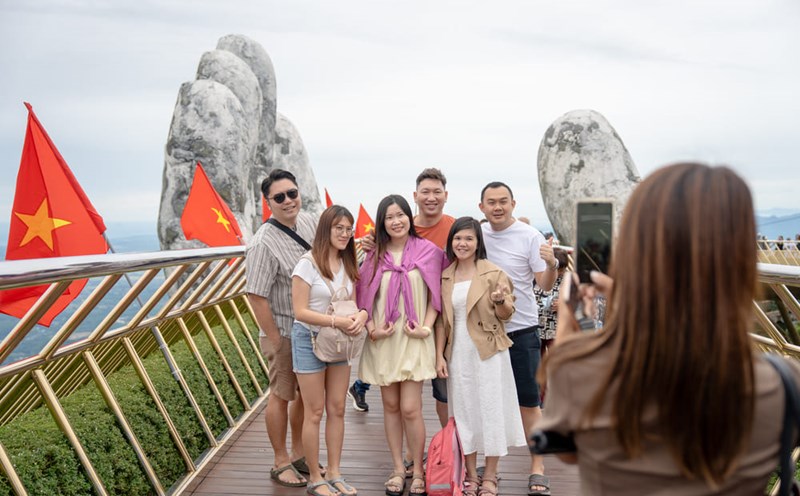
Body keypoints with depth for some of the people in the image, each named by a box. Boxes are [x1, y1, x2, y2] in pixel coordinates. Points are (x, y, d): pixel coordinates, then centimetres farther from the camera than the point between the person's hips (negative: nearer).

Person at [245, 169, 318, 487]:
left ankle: (298, 453, 37)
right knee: (282, 396, 8)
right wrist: (276, 342, -18)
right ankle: (281, 463, 25)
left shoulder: (309, 222, -2)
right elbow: (256, 296, -21)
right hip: (285, 332, -7)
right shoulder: (263, 243, -23)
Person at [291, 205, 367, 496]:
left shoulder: (347, 264, 4)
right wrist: (337, 321, -26)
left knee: (337, 410, 10)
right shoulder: (307, 263, -15)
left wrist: (361, 314, -15)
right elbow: (300, 311, -18)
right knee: (315, 413, 3)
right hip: (310, 340, -6)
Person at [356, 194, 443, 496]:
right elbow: (364, 298, 6)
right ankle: (398, 469, 24)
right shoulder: (375, 256, 4)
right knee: (390, 406, 10)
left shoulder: (427, 251, -2)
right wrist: (372, 329, -7)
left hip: (413, 339, -2)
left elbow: (435, 294, 2)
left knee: (410, 409, -6)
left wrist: (426, 327, -9)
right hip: (383, 340, 3)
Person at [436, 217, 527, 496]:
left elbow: (506, 315, 0)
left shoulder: (493, 273, -4)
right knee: (464, 411, 9)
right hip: (458, 353, 3)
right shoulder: (444, 277, 7)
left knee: (491, 410, 2)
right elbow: (442, 319, 9)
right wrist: (439, 355, 3)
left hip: (488, 352, -3)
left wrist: (500, 300, -22)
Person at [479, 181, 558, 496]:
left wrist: (551, 264, -29)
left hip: (520, 330, -3)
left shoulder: (529, 236, -7)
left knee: (528, 400, 2)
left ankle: (537, 468, 14)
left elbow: (545, 285, -10)